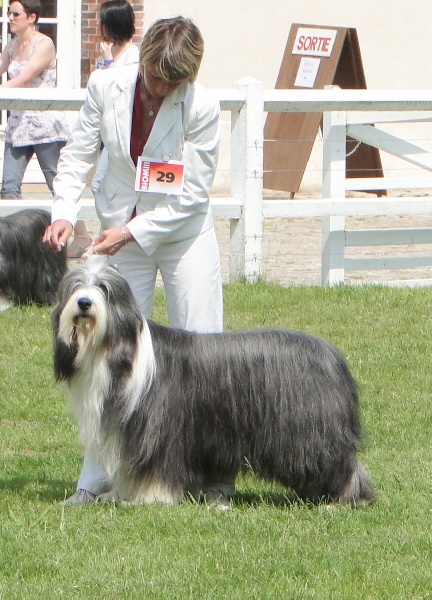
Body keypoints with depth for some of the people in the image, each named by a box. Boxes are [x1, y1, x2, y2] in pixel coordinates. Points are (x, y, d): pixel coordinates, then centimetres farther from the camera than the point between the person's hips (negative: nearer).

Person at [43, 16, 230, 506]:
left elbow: (191, 196, -16)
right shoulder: (106, 86, -11)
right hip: (120, 235, 2)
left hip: (184, 232, -2)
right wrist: (64, 212, -16)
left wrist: (132, 232, -22)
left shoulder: (202, 107, -19)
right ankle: (95, 479, 4)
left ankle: (214, 473, 7)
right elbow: (77, 153, -1)